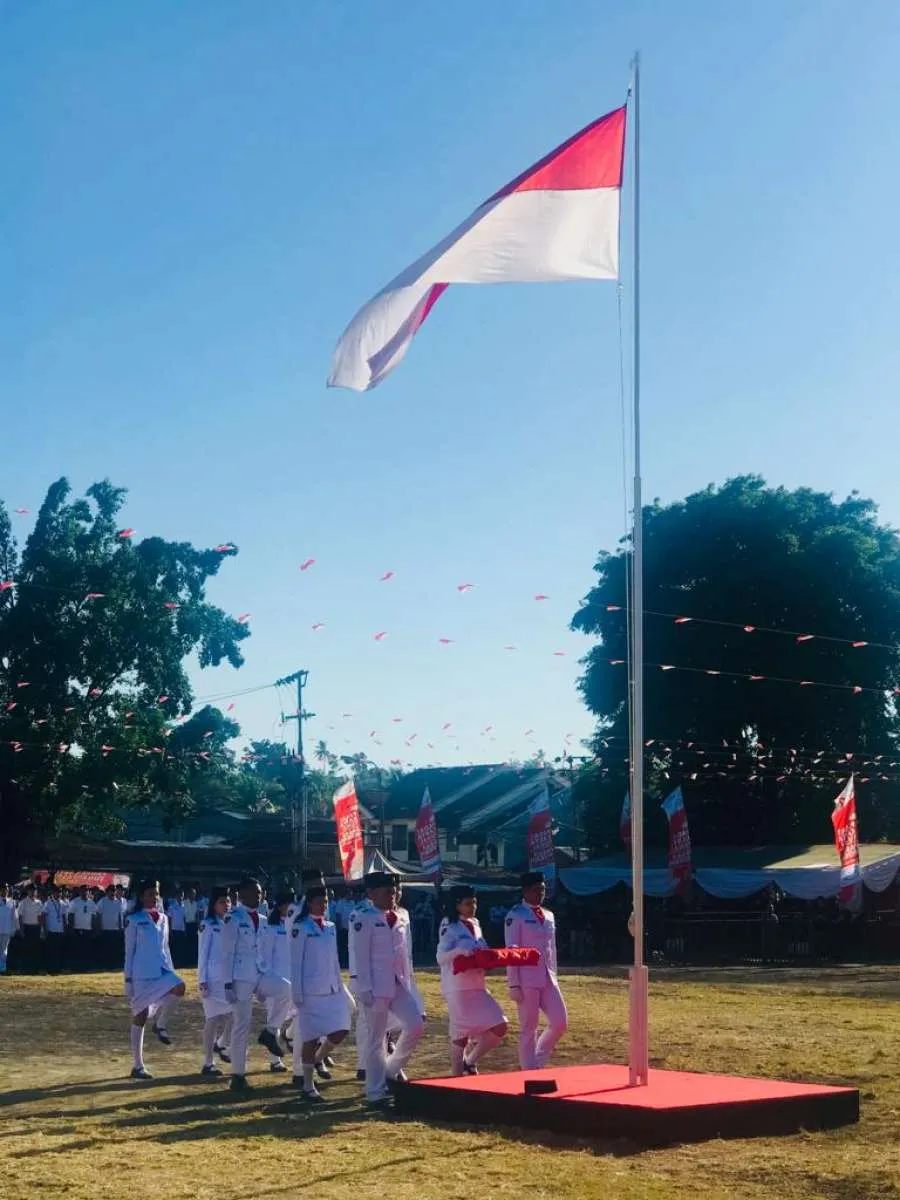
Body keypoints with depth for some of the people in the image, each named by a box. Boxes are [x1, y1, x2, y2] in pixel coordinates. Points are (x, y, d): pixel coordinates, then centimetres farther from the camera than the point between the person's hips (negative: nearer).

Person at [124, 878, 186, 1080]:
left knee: (179, 987, -27)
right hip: (141, 975, -4)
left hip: (161, 971, 5)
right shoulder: (134, 920, -3)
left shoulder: (163, 919, 13)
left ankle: (161, 1024, -3)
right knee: (139, 1018, 0)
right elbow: (129, 951, -3)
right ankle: (138, 1066, 8)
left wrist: (171, 971, 14)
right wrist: (128, 979, -6)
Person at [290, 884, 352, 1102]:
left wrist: (339, 986, 12)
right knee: (310, 1036, -2)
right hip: (310, 990, -6)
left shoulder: (331, 927, 11)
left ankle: (318, 1059, 27)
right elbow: (296, 963, -8)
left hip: (332, 990, 6)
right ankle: (308, 1085, 8)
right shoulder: (301, 928, -7)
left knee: (341, 1030, -1)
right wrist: (297, 994, -12)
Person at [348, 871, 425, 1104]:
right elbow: (359, 956, -14)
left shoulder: (402, 916, 11)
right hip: (377, 986, -7)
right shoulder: (363, 919, -11)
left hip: (399, 984, 7)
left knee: (416, 1025, -2)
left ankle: (392, 1068, 20)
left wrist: (410, 980, 15)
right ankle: (376, 1091, 10)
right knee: (376, 1038, 1)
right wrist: (364, 989, -17)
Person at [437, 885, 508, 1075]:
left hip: (478, 986, 7)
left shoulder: (475, 925, 15)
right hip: (457, 987, -7)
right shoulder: (450, 927, -6)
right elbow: (440, 958, -14)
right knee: (462, 1033, -4)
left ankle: (469, 1063, 15)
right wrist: (459, 951, -31)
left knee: (499, 1028, -1)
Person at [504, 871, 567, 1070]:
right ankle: (529, 1072, 9)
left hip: (548, 980, 7)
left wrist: (554, 976, 16)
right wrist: (514, 985, -13)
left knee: (560, 1022, 2)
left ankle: (538, 1061, 20)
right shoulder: (516, 916, -7)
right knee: (529, 1029, 0)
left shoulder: (549, 915, 14)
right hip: (527, 982, -7)